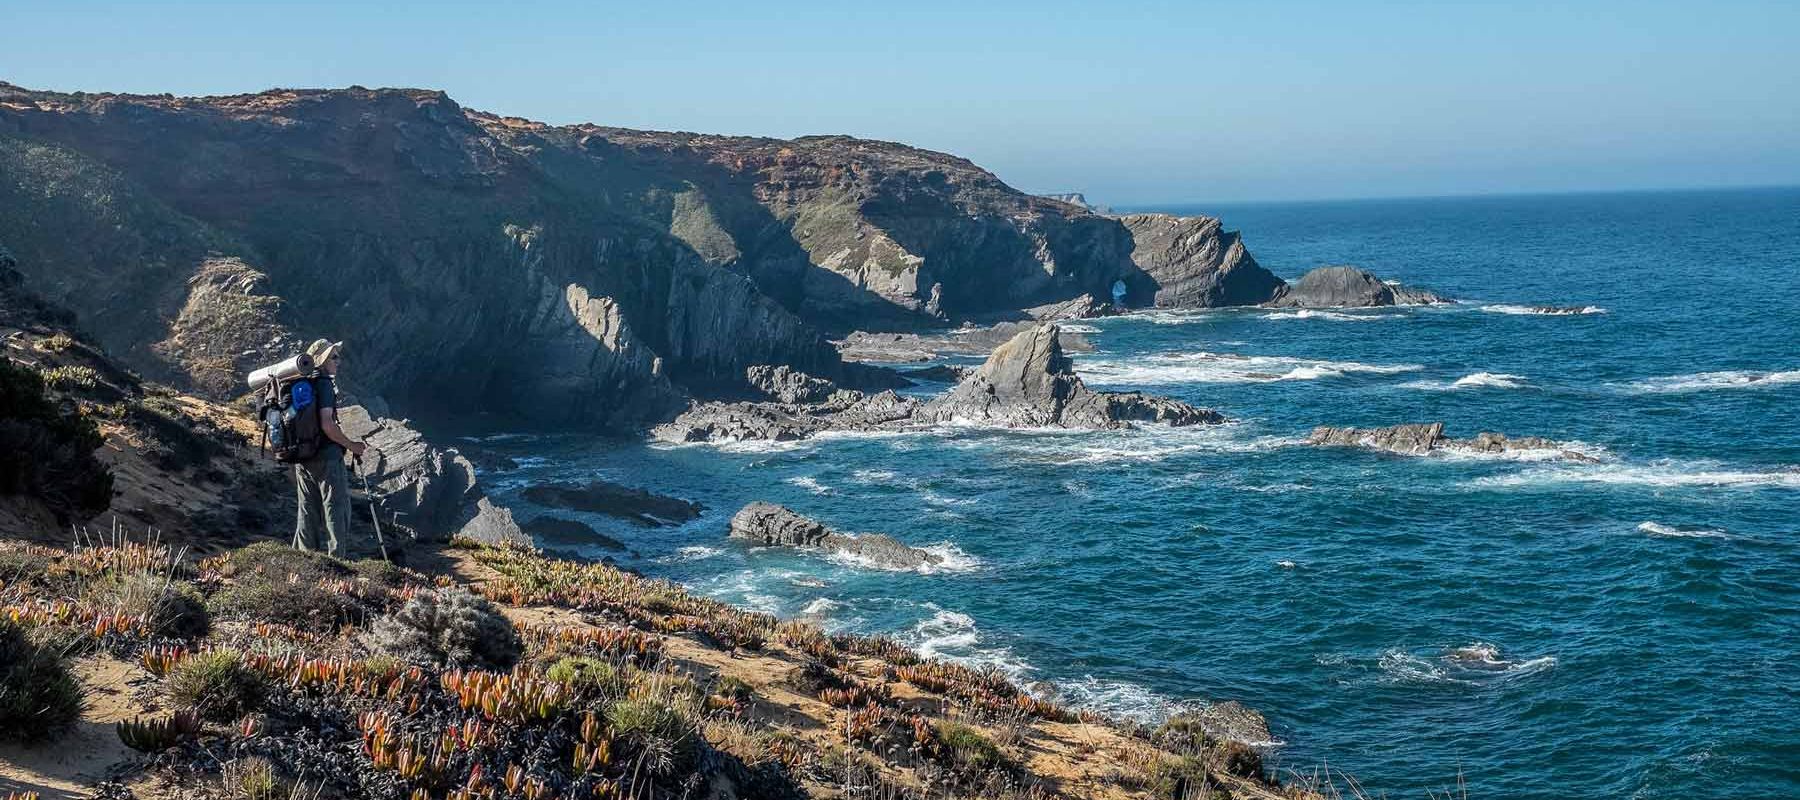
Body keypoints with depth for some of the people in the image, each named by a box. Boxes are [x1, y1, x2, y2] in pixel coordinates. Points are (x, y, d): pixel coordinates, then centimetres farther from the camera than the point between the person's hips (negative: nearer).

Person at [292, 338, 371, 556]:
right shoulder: (324, 383, -13)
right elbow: (327, 425, -21)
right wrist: (351, 445, -11)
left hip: (302, 459, 8)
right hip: (326, 456, -8)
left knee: (307, 512, 13)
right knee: (336, 510, -1)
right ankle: (335, 558, -3)